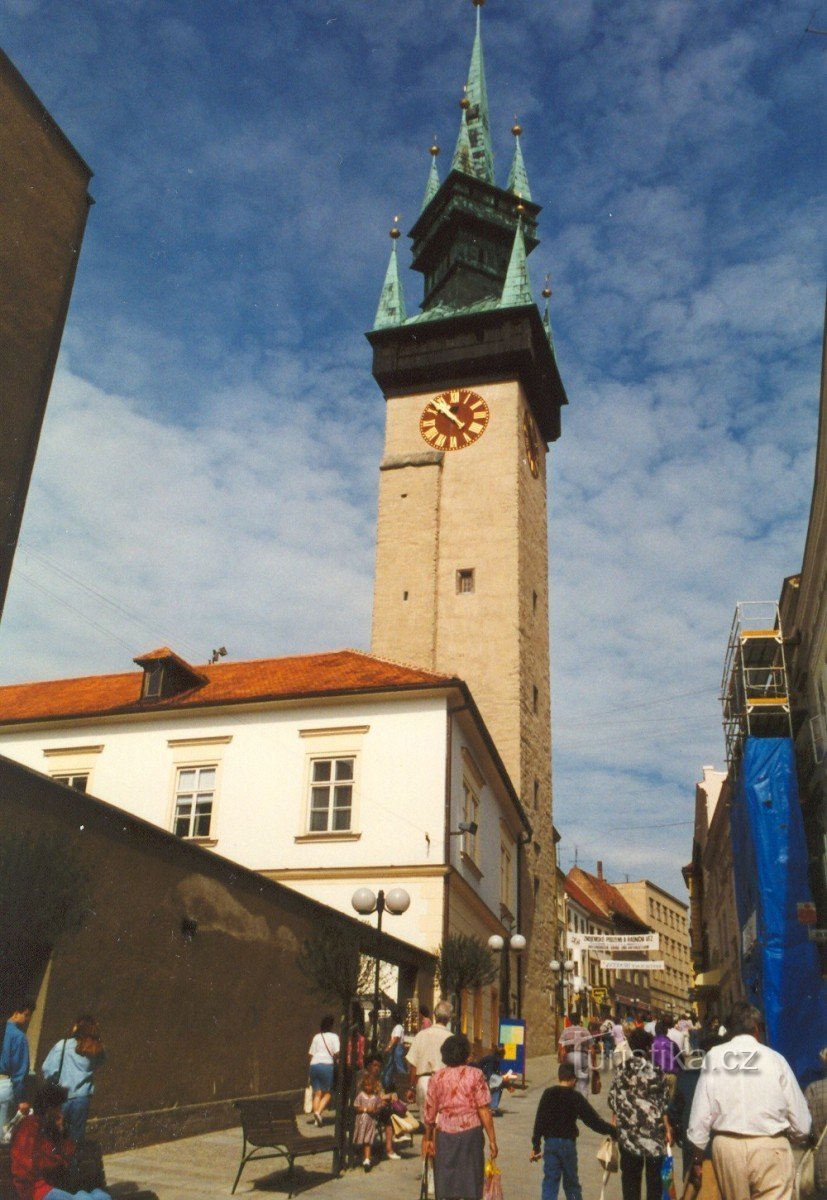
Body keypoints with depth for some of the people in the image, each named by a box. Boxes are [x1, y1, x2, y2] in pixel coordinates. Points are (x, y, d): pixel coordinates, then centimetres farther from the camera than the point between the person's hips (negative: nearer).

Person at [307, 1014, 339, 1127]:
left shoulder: (316, 1037, 15)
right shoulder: (333, 1036, 2)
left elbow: (311, 1054, 12)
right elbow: (337, 1053, -9)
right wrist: (336, 1060, 9)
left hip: (314, 1064, 4)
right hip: (327, 1064, -4)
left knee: (317, 1092, 11)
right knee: (328, 1092, 4)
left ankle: (315, 1112, 1)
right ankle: (318, 1112, -13)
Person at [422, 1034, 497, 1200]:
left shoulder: (437, 1077, 2)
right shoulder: (475, 1075, -5)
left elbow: (430, 1112, 5)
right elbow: (484, 1111, -8)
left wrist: (428, 1138, 15)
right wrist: (492, 1139, -3)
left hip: (445, 1133, 2)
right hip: (470, 1132, -2)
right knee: (470, 1186, 8)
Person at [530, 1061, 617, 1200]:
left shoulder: (548, 1094, 0)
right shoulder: (576, 1097, -4)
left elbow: (539, 1122, -1)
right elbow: (593, 1119, -3)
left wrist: (536, 1146, 5)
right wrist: (612, 1130, 9)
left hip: (550, 1143, 1)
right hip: (568, 1143, -1)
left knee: (550, 1181, 5)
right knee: (571, 1183, 14)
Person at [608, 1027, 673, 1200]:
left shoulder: (621, 1070, -3)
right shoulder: (656, 1072, -10)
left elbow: (613, 1100, 2)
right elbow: (664, 1103, -8)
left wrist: (616, 1123, 14)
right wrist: (667, 1128, 1)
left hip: (627, 1129, 2)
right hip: (654, 1129, -2)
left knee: (630, 1173, 13)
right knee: (654, 1173, 13)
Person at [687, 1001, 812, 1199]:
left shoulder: (714, 1057, 0)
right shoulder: (775, 1058, -2)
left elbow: (700, 1114, -2)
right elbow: (801, 1123, 0)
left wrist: (697, 1159, 9)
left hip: (727, 1146, 2)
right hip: (770, 1148, -2)